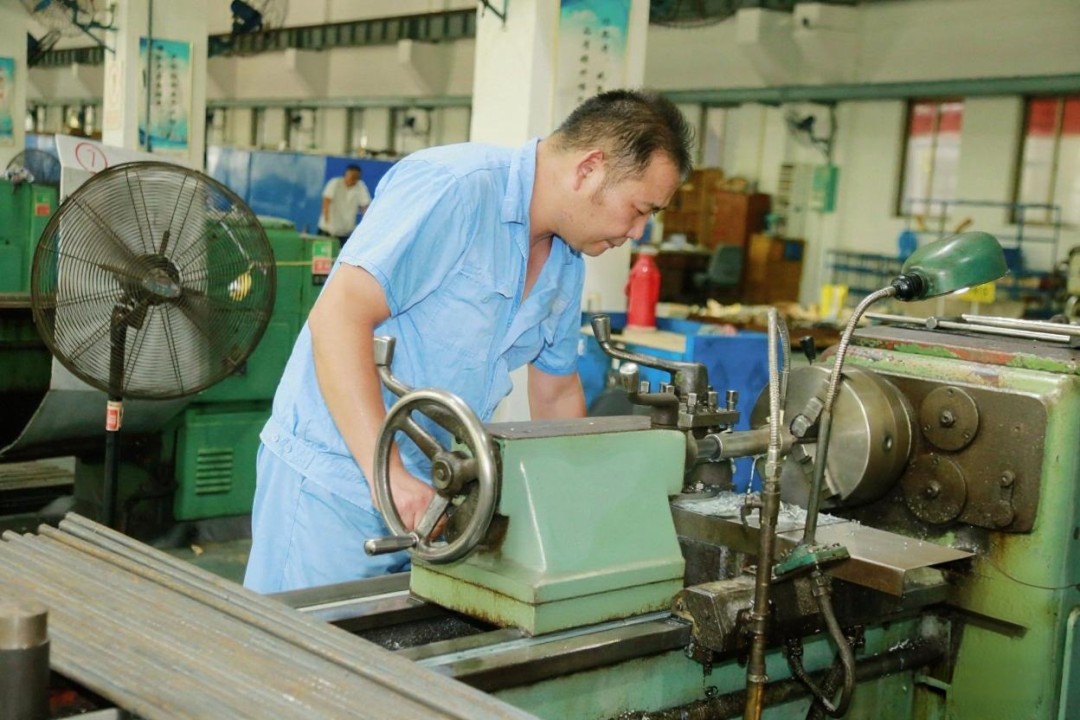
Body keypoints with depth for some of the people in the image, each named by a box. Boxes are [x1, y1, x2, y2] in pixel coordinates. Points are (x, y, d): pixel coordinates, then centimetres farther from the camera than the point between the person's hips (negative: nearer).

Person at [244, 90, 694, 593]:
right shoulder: (453, 188, -20)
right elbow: (338, 316, -28)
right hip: (333, 481, -8)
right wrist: (388, 474, -33)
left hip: (432, 494, 8)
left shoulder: (568, 263, 8)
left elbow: (557, 392, 20)